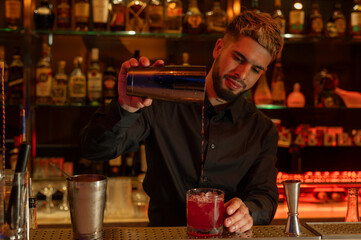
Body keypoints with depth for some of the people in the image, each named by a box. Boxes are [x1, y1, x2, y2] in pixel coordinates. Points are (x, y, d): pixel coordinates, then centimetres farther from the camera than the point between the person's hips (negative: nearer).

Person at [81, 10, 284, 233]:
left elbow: (264, 195, 1)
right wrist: (125, 107, -25)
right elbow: (95, 149, -6)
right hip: (162, 235, -2)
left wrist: (247, 212, -23)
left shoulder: (263, 130, 6)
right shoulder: (163, 105, -1)